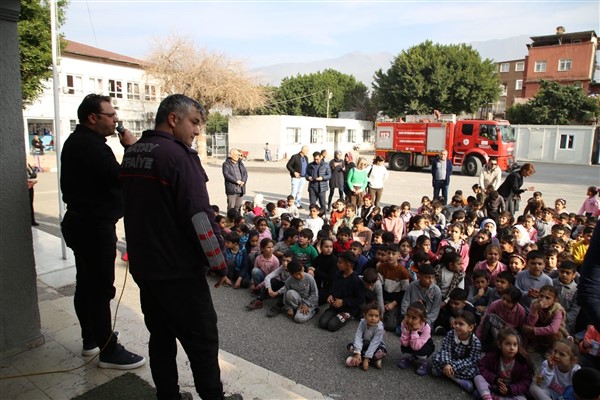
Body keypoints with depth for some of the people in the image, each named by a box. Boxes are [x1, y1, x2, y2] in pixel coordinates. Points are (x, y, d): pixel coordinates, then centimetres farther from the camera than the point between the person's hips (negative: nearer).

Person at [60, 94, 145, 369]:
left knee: (86, 284, 18)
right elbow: (121, 179, -25)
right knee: (101, 289, -3)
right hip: (94, 227, -11)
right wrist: (130, 148, -15)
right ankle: (109, 351, 7)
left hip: (81, 222, 11)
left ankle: (91, 339, 33)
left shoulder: (77, 141, 14)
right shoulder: (92, 146, -20)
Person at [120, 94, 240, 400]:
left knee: (161, 337, 20)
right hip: (178, 271, -8)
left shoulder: (131, 153, 9)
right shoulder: (178, 155, -18)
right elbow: (200, 216, -22)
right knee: (202, 340, 6)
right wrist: (220, 263, -11)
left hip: (142, 266, 9)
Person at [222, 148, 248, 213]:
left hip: (241, 189, 5)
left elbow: (245, 172, 9)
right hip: (231, 189, -5)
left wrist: (243, 181, -9)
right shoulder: (226, 164, -1)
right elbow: (226, 175, -14)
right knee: (231, 207, -4)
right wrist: (236, 181, -18)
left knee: (238, 206, 10)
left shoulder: (240, 163, 17)